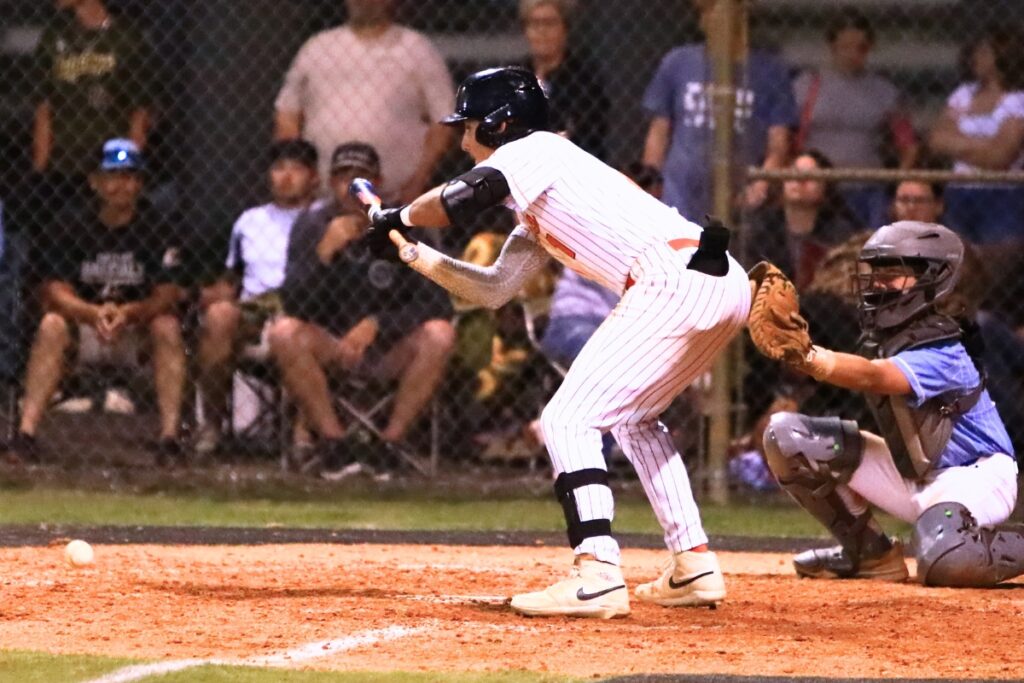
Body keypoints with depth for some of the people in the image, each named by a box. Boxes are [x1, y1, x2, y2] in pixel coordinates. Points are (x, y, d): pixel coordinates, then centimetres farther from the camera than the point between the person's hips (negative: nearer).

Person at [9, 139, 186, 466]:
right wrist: (94, 313, -33)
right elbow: (55, 292, -13)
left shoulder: (155, 229, -7)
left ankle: (170, 436, -33)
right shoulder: (72, 225, -6)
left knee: (167, 327, -29)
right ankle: (26, 433, -36)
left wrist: (128, 313, -34)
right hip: (83, 327, 0)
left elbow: (166, 296, -13)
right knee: (52, 325, -29)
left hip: (138, 329, 0)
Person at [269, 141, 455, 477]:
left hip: (391, 349, 0)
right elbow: (293, 304, -14)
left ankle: (391, 442, -22)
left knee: (440, 335, -29)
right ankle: (335, 444, -24)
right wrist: (323, 253, -29)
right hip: (331, 346, 0)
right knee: (284, 333, -29)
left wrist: (377, 324, -23)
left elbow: (437, 301, -11)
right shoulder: (311, 226, -3)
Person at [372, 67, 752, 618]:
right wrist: (413, 254, 31)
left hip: (675, 279, -10)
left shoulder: (533, 152, 5)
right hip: (725, 286, 10)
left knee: (568, 420, -8)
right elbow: (492, 289, 35)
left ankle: (597, 573, -21)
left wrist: (398, 217, 9)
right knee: (633, 417, 28)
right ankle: (694, 567, 21)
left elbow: (454, 203, -10)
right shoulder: (539, 211, 32)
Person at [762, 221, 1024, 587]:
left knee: (945, 561, -41)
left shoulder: (941, 352, -29)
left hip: (974, 475, -8)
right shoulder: (884, 336, 1)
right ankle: (869, 552, 5)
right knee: (785, 434, -7)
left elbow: (873, 377, -46)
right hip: (909, 476, 8)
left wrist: (809, 357, -62)